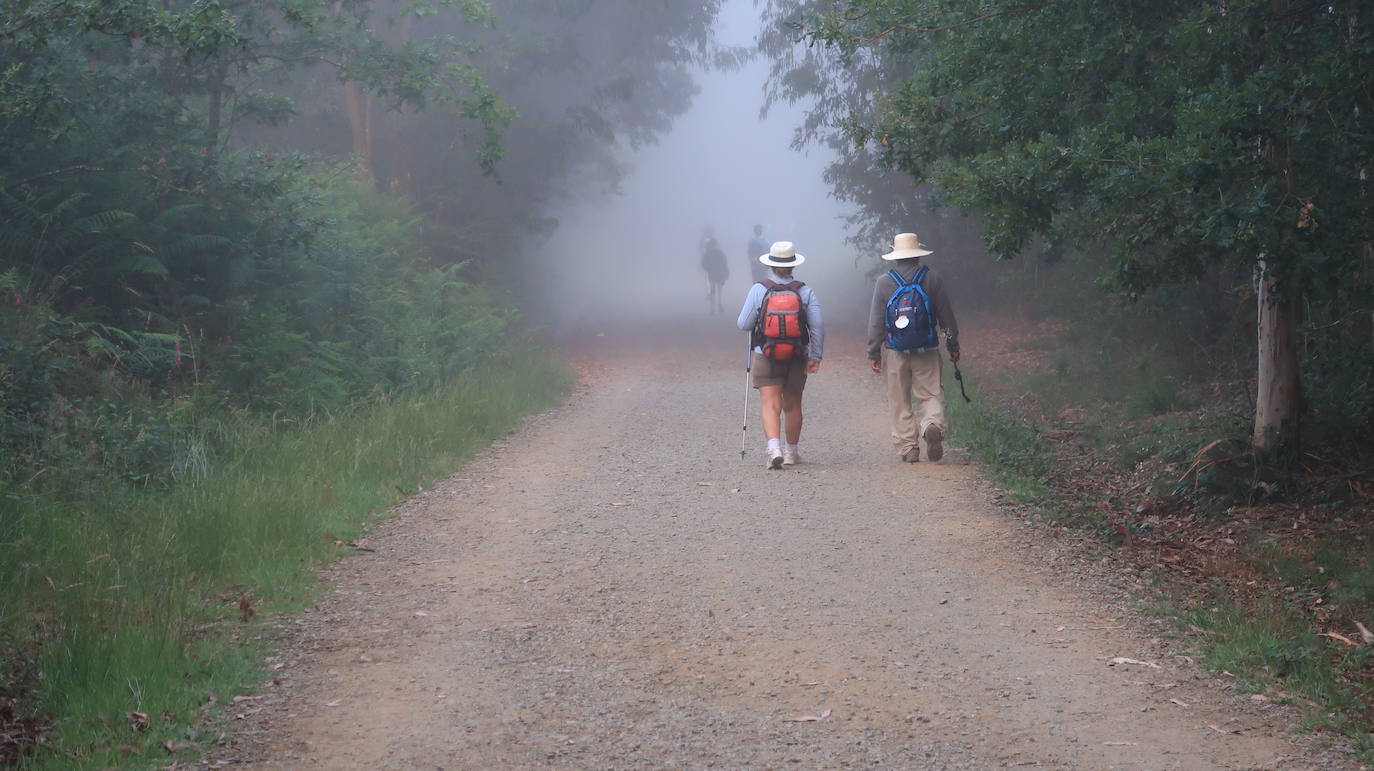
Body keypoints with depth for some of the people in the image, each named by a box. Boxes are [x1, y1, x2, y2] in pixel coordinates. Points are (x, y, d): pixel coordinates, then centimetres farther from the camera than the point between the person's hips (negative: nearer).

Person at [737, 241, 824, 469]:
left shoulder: (758, 290, -6)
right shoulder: (805, 292, -3)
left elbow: (744, 324, -3)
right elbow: (818, 326, -6)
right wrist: (815, 357, -1)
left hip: (765, 356, -2)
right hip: (797, 358, 2)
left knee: (771, 405, -4)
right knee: (792, 406, 16)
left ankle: (774, 449, -25)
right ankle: (791, 452, 27)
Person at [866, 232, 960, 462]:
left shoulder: (884, 282, -1)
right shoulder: (931, 278, -1)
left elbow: (875, 321, 0)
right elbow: (947, 316, 3)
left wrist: (873, 354, 5)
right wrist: (953, 346, 13)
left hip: (895, 351, 0)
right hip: (927, 351, 0)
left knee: (900, 402, 7)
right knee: (930, 394, 4)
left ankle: (907, 448, 4)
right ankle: (933, 424, -25)